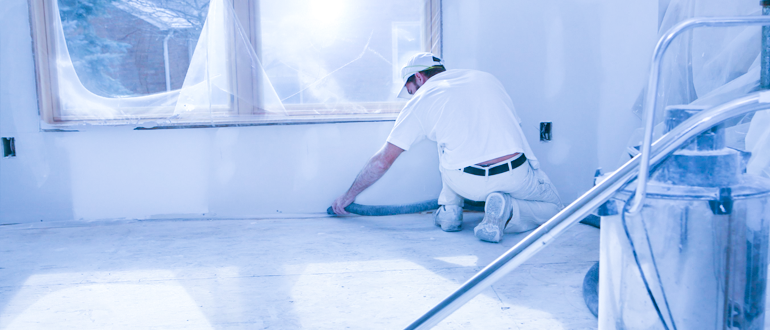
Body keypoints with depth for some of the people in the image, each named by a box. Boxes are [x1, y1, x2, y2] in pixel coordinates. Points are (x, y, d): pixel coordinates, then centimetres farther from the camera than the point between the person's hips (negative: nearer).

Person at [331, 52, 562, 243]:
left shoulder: (420, 101, 11)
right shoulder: (487, 78, 22)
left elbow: (383, 160, 14)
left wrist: (349, 195, 28)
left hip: (468, 183, 0)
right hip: (516, 175, 1)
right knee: (553, 208, 27)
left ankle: (449, 209, 18)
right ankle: (507, 210, -2)